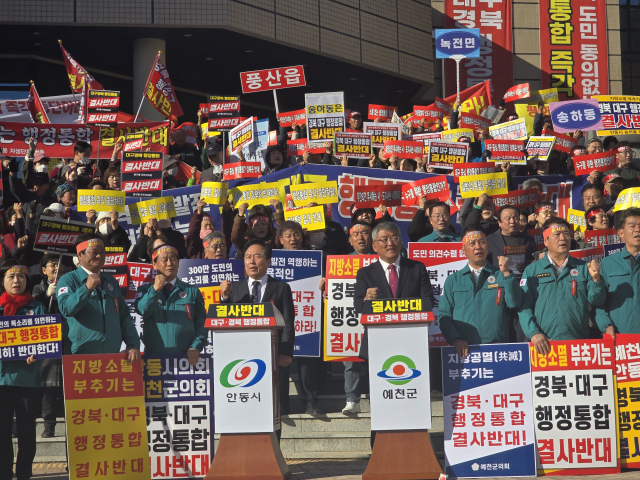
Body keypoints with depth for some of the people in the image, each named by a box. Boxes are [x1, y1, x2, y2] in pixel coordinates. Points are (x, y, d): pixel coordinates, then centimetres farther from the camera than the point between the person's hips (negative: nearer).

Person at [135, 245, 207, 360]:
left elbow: (201, 324, 8)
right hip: (154, 356, -1)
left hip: (186, 356, 1)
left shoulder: (193, 291, 16)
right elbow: (142, 310, -7)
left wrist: (195, 347, -8)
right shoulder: (145, 290, 15)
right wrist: (155, 289, -23)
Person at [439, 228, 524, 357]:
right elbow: (444, 316, 9)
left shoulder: (500, 276, 14)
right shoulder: (452, 281, 15)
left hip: (497, 347, 0)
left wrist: (506, 273, -9)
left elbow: (514, 304, -1)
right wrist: (455, 339, -7)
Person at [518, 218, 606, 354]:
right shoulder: (532, 270, 8)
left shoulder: (583, 268, 12)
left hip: (579, 343, 1)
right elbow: (524, 307, 1)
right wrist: (534, 333, -13)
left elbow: (596, 301, 6)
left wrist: (596, 279, -12)